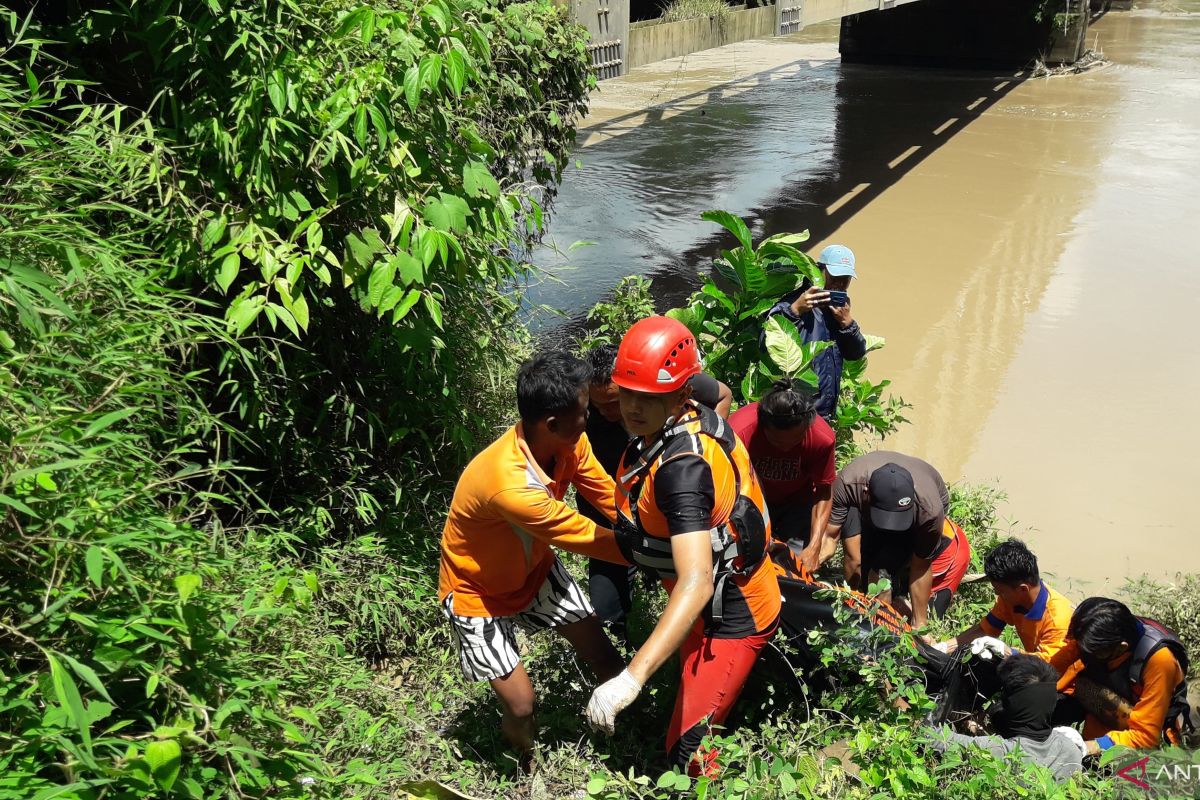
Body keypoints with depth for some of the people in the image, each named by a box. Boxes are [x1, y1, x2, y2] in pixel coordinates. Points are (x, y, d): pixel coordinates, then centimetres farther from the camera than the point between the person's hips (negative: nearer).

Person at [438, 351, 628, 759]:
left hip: (536, 567, 6)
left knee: (604, 657, 5)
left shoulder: (569, 442, -20)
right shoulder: (510, 487, -42)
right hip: (480, 591, -6)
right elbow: (588, 538, -31)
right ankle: (522, 755, 31)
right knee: (521, 704, -3)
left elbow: (610, 497, -10)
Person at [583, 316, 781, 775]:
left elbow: (696, 584, -45)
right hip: (735, 591, 10)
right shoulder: (696, 417, -10)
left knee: (688, 750, -2)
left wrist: (630, 679, -51)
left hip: (730, 617, -10)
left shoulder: (681, 467, -37)